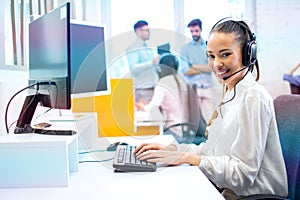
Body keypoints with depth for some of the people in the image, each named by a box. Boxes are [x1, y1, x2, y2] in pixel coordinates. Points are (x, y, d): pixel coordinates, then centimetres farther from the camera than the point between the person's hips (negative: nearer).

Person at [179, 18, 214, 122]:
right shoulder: (185, 48, 6)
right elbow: (185, 71, -4)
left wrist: (196, 67, -7)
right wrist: (204, 68, -1)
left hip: (207, 88, 3)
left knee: (208, 118, 0)